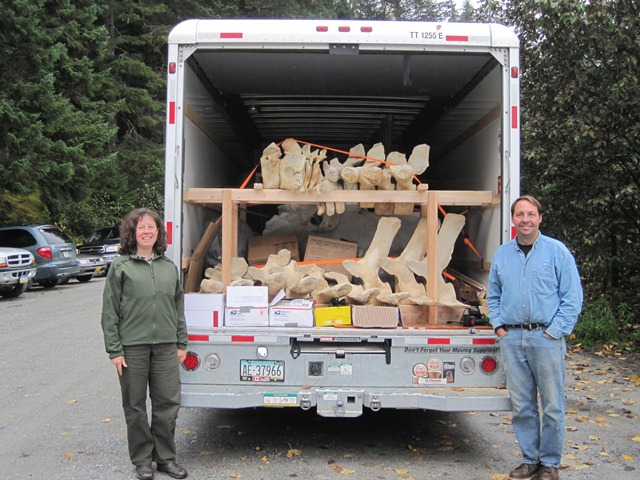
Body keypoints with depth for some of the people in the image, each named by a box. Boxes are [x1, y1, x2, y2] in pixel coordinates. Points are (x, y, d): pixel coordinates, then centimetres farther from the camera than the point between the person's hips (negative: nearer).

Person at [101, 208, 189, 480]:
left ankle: (165, 457, 21)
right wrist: (114, 350, -7)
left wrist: (181, 343, 11)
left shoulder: (169, 267, 9)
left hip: (165, 345, 3)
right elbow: (110, 311, -2)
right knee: (135, 406, 7)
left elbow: (178, 306, 14)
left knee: (168, 403, 5)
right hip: (132, 346, -3)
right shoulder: (120, 267, -1)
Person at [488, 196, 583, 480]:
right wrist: (499, 326, 7)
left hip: (546, 337, -3)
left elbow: (572, 297, -2)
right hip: (511, 339, 3)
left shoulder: (557, 251, 0)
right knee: (521, 406, 8)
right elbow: (493, 296, 20)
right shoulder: (501, 254, 12)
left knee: (552, 406, 2)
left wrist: (555, 331, -9)